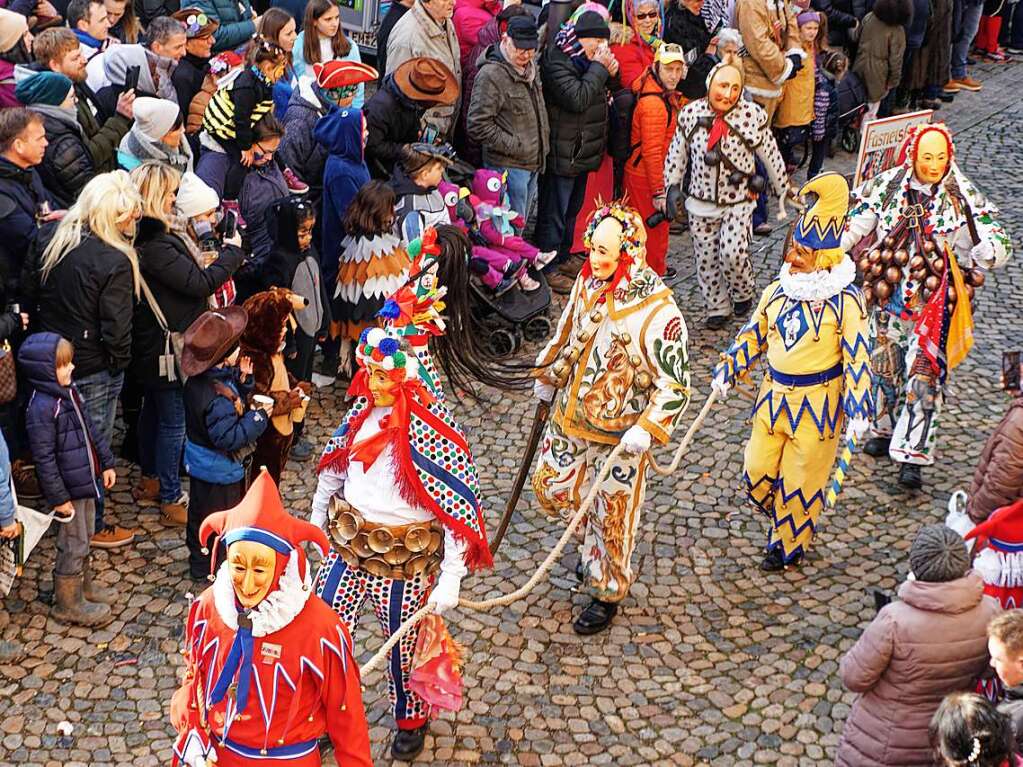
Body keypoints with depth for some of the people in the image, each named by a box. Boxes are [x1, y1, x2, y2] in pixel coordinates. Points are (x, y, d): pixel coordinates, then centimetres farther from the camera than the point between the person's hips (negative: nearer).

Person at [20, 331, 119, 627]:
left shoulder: (70, 390, 2)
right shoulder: (41, 408, -26)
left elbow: (90, 431, 15)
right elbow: (44, 458, -23)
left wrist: (106, 463, 18)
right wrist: (58, 498, -21)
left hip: (86, 480, 9)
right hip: (68, 489, -9)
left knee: (85, 537, 23)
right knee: (73, 545, 4)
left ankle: (83, 585, 42)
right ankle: (67, 605, 19)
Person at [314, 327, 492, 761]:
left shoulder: (432, 431, -23)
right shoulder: (365, 409, -5)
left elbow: (459, 509, -20)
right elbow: (334, 465, 12)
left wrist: (450, 581, -21)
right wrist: (317, 518, 20)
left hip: (405, 559, -5)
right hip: (350, 545, 5)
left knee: (403, 643, 12)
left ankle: (412, 720, 41)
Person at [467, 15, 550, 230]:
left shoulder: (530, 68, 11)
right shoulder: (491, 75, -18)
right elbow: (477, 125, -21)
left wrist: (543, 144, 16)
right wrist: (515, 146, -18)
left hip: (533, 163, 9)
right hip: (508, 165, -9)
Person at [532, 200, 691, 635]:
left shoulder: (657, 311, -26)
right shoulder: (588, 282, -6)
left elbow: (674, 384, -21)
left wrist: (646, 431, -30)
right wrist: (548, 378, 22)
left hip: (620, 432, -6)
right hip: (570, 417, 6)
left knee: (612, 518, 9)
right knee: (550, 488, 18)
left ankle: (607, 594, 30)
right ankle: (594, 546, 46)